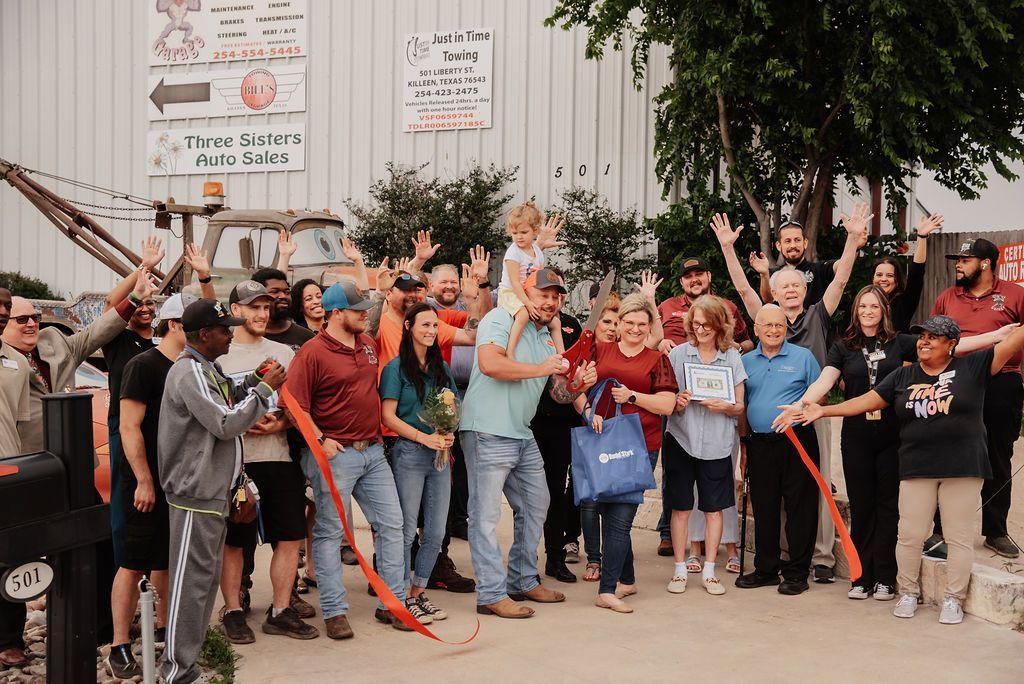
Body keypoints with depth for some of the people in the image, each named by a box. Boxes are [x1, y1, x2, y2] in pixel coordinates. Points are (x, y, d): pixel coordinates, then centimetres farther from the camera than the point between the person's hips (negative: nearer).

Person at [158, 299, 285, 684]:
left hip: (212, 490, 10)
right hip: (195, 493, -10)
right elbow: (226, 424, -21)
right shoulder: (190, 373, -17)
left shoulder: (207, 369, 15)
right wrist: (264, 388, -13)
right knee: (191, 580, -5)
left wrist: (252, 382, 7)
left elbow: (225, 404, 19)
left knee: (206, 576, 17)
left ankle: (189, 653, 28)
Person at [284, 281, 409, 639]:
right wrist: (320, 441, -18)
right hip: (334, 453, -7)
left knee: (391, 523, 8)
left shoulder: (368, 343, 11)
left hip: (372, 450, 7)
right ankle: (334, 611, 11)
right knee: (330, 532, 2)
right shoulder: (312, 352, -12)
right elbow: (295, 404, -16)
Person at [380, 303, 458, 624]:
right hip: (408, 453, -6)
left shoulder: (442, 368, 13)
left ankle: (419, 592, 19)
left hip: (439, 454, 6)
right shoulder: (397, 368, -4)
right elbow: (388, 416, -9)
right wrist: (424, 437, -17)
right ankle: (405, 598, 10)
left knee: (436, 531, 7)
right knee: (407, 530, 1)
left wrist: (449, 433, -4)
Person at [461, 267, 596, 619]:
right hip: (488, 432, -10)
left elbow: (559, 393, 17)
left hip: (523, 435, 10)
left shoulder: (547, 339, 18)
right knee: (486, 514, -4)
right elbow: (489, 363, -26)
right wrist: (540, 369, -16)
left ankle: (524, 581, 29)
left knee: (535, 505, 16)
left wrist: (580, 383, -5)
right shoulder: (501, 319, -8)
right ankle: (491, 594, 1)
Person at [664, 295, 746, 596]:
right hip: (681, 439, 0)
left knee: (714, 508, 4)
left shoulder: (732, 358, 4)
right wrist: (676, 403, -18)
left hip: (716, 443, 0)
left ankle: (709, 571, 15)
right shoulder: (678, 354, 2)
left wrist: (725, 406, -16)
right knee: (681, 507, 4)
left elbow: (740, 407, 5)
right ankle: (680, 570, 14)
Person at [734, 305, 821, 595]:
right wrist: (744, 441, 12)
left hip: (797, 441, -3)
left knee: (799, 506, -1)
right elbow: (741, 404, 17)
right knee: (763, 507, 9)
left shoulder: (803, 357, 2)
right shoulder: (746, 361, 12)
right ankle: (766, 569, 19)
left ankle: (797, 572, 7)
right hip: (760, 443, 4)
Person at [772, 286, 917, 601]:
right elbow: (823, 382, -8)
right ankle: (862, 576, 13)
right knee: (861, 506, 5)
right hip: (856, 436, 1)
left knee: (887, 506, 4)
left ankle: (884, 578, 11)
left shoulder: (899, 343, 4)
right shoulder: (843, 348, 4)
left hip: (892, 436, 0)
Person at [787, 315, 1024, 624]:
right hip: (916, 469, 2)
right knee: (910, 535, 3)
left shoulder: (972, 366, 2)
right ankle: (908, 593, 20)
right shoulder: (903, 376, 9)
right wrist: (824, 410, 1)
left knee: (960, 538, 4)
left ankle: (953, 599, 16)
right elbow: (868, 400, 7)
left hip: (962, 469, -2)